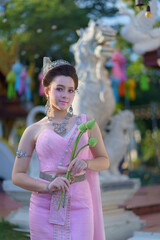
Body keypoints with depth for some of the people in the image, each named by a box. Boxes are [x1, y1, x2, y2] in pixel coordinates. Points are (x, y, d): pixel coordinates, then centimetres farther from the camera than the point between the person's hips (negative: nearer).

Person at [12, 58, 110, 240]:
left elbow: (104, 161, 15)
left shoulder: (86, 123, 7)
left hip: (78, 206, 0)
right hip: (44, 208, 0)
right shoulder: (34, 131, 4)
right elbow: (17, 176, 3)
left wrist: (86, 163, -7)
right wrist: (47, 186, -14)